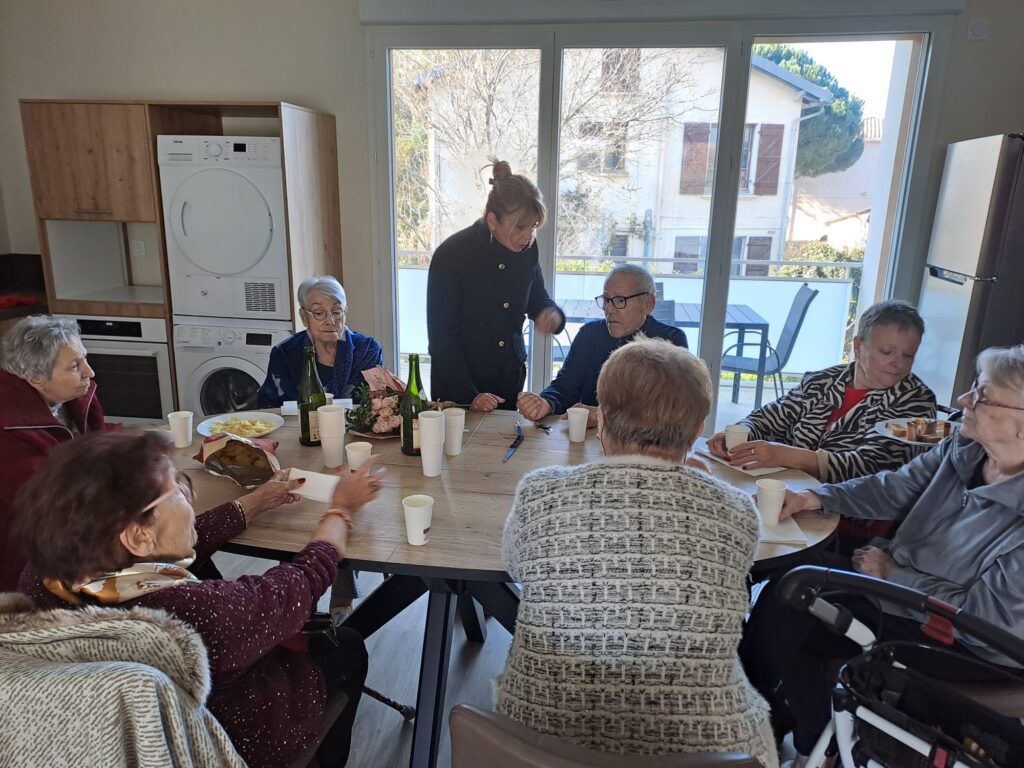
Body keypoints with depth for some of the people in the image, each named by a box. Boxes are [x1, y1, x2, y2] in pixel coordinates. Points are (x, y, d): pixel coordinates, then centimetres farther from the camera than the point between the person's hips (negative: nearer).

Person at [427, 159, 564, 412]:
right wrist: (469, 396, -19)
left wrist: (552, 314, -13)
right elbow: (440, 337, -15)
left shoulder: (527, 248, -6)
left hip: (511, 379, 4)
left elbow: (537, 299, 11)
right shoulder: (451, 254, -19)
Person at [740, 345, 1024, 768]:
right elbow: (892, 489, 2)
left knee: (795, 633, -9)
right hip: (898, 579, 7)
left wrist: (894, 575, -17)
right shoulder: (963, 448, -8)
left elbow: (986, 616, -24)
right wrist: (813, 498, -11)